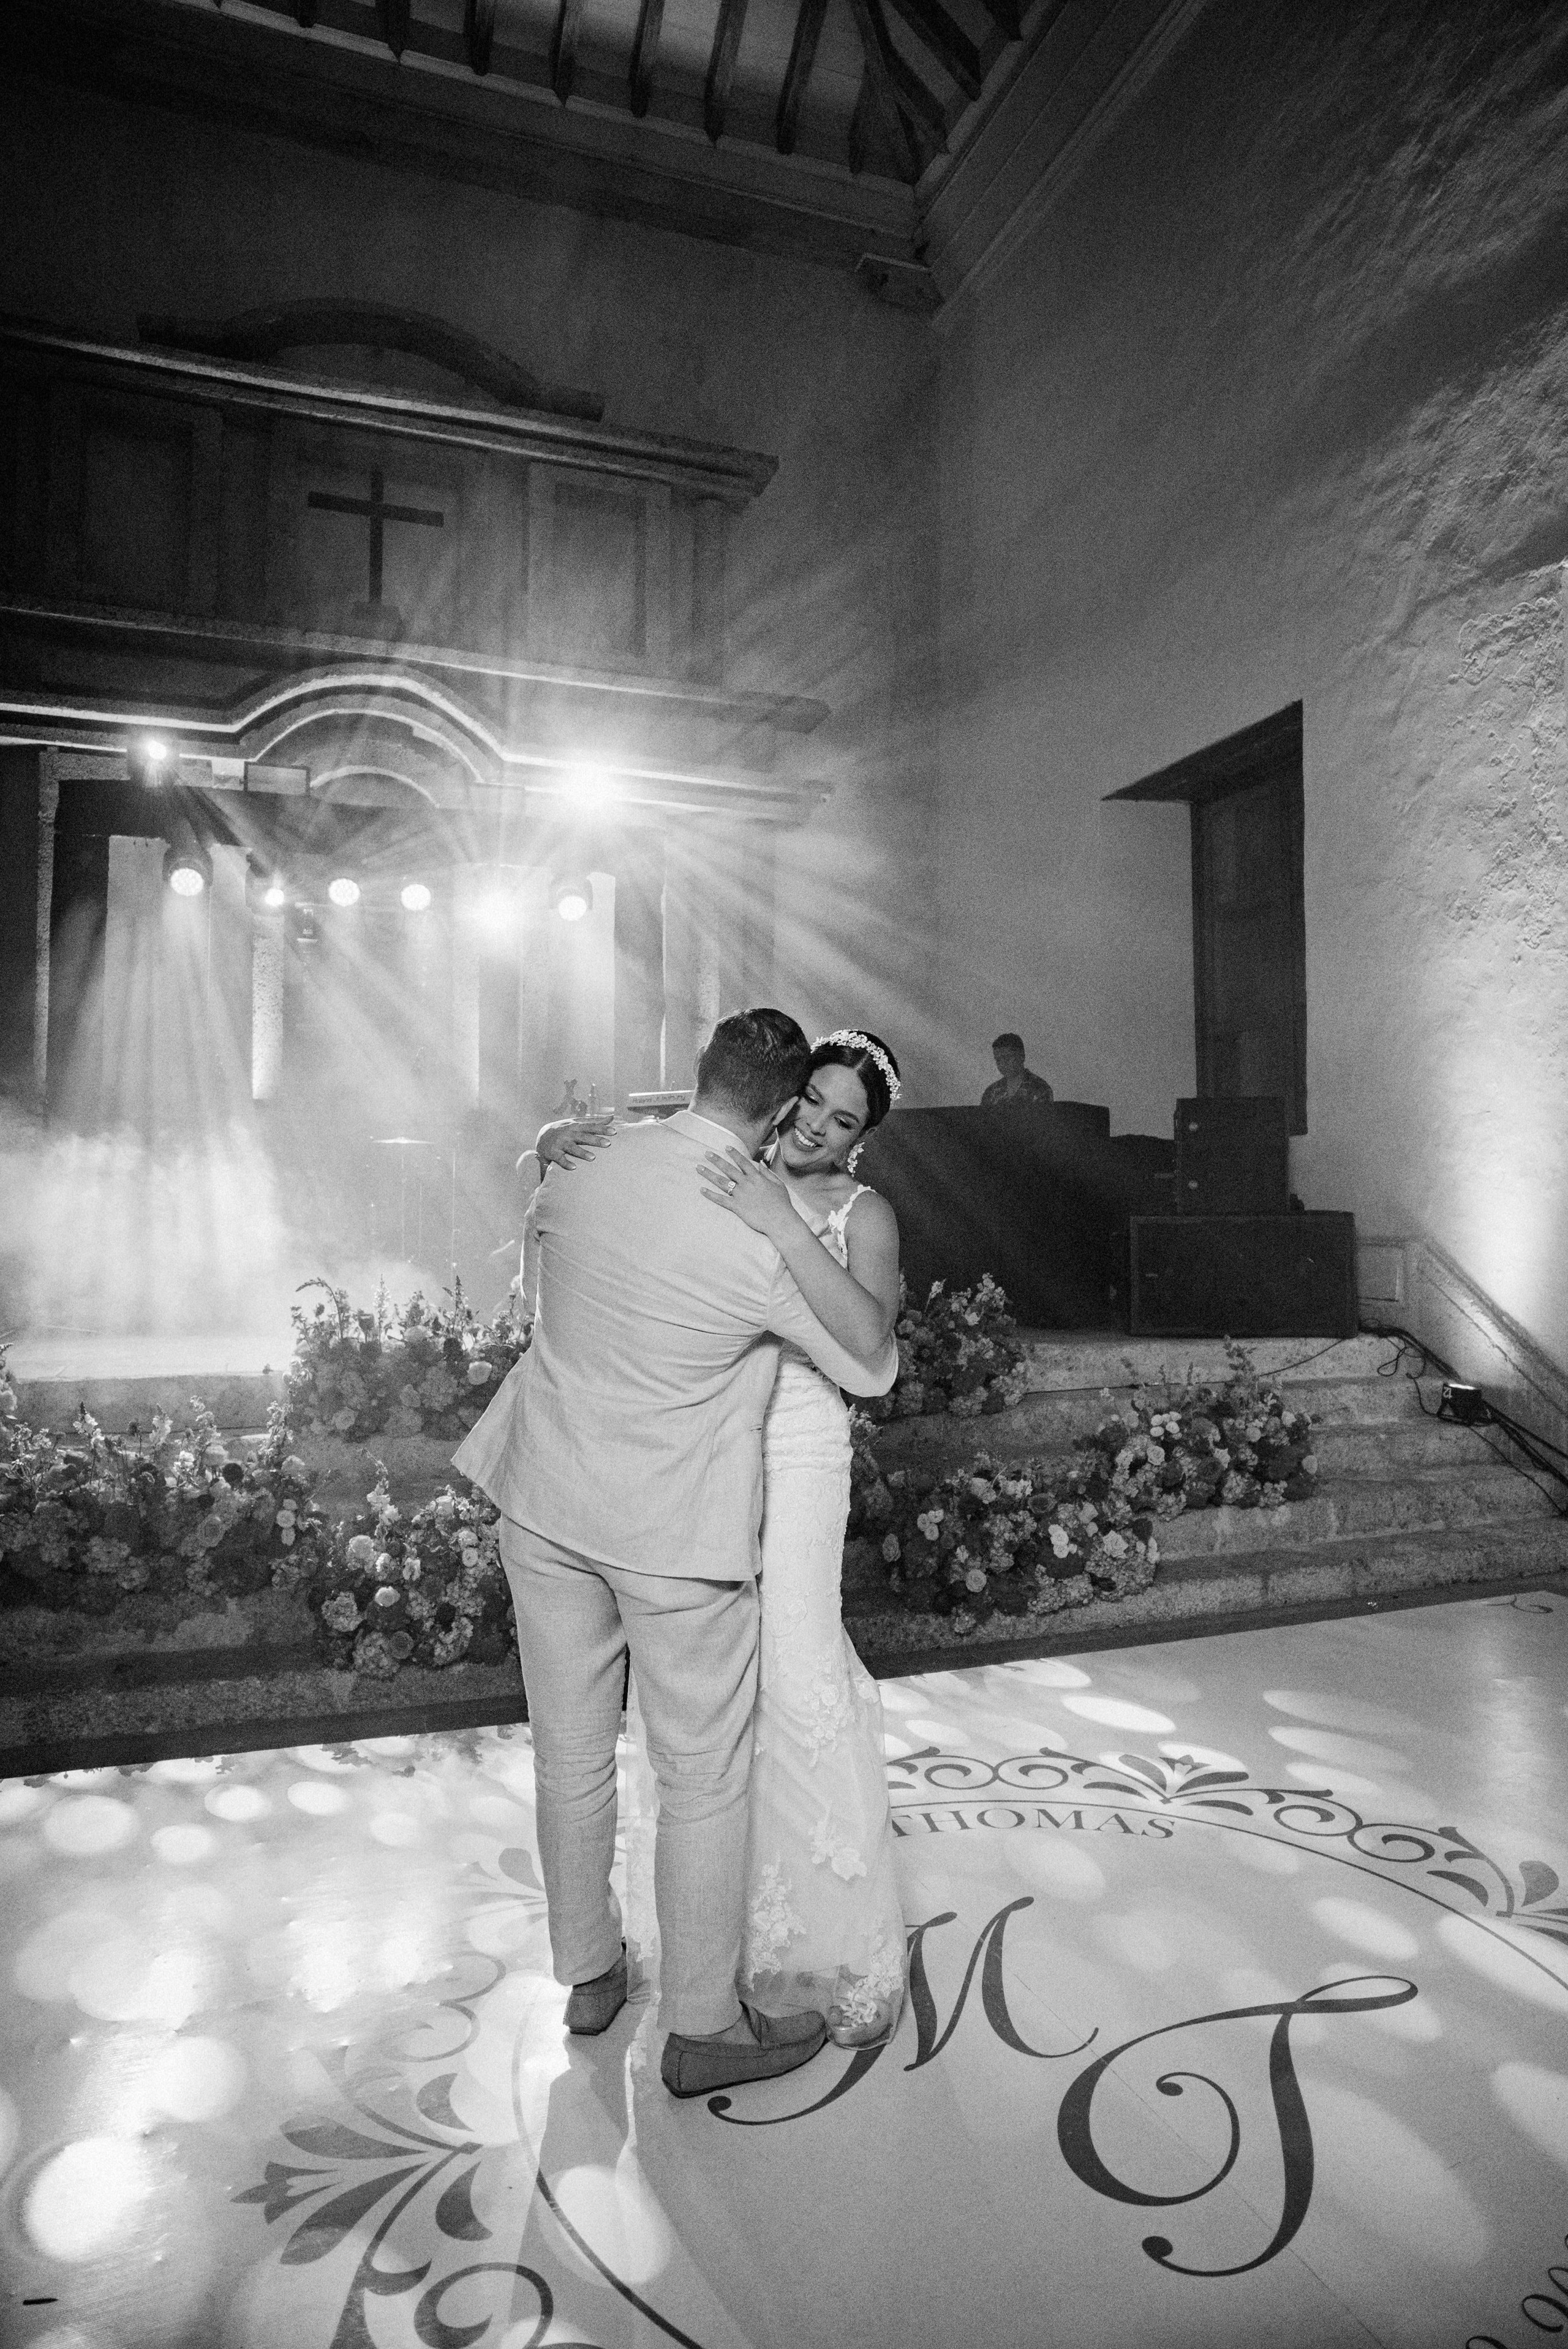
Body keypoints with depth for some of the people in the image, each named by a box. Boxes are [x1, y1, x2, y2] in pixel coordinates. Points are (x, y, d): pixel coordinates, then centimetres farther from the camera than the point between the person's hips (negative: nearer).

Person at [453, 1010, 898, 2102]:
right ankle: (702, 2028, 29)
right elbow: (872, 1372, -8)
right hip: (675, 1531, -6)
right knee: (704, 1781, 12)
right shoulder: (769, 1238, -22)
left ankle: (589, 1974, 42)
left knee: (571, 1756, 20)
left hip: (546, 1502, 6)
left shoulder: (581, 1167, -8)